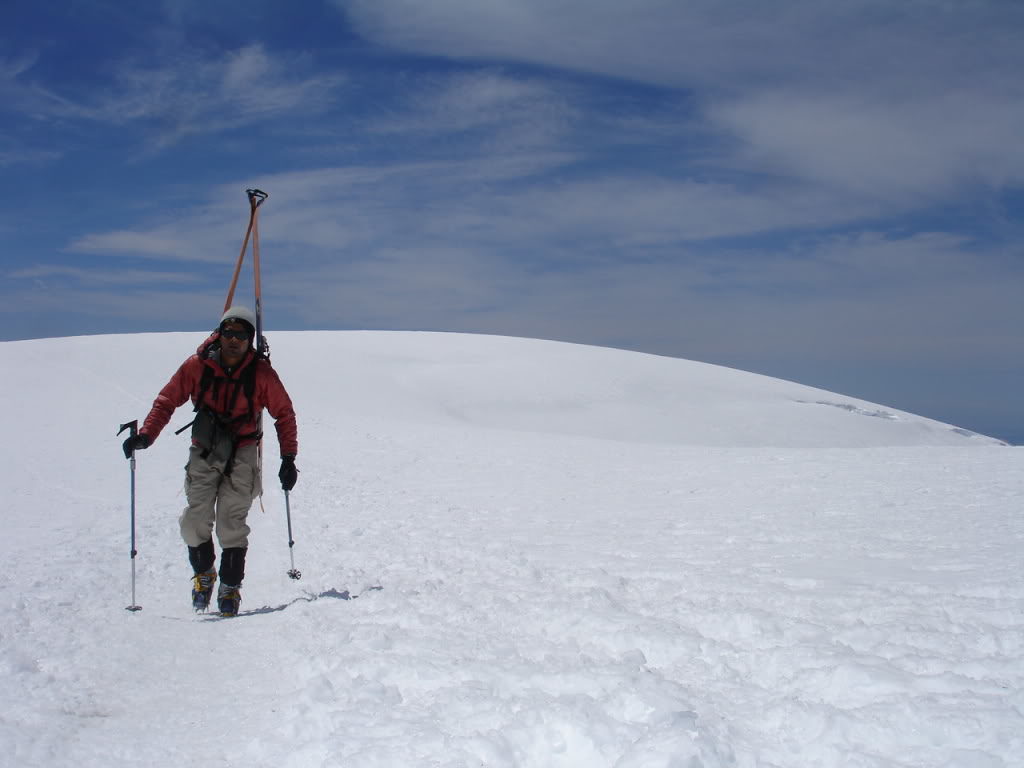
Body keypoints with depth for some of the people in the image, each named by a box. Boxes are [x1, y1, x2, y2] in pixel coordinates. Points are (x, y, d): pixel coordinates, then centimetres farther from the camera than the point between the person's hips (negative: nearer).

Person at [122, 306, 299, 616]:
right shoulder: (197, 366, -8)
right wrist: (146, 435, -13)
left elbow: (284, 414, 1)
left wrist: (288, 458, -5)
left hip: (242, 454, -1)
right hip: (204, 452, 1)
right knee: (195, 521, -4)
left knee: (231, 523, -6)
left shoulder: (261, 372, -9)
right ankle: (203, 574, 24)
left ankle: (230, 588, 10)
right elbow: (167, 400, 1)